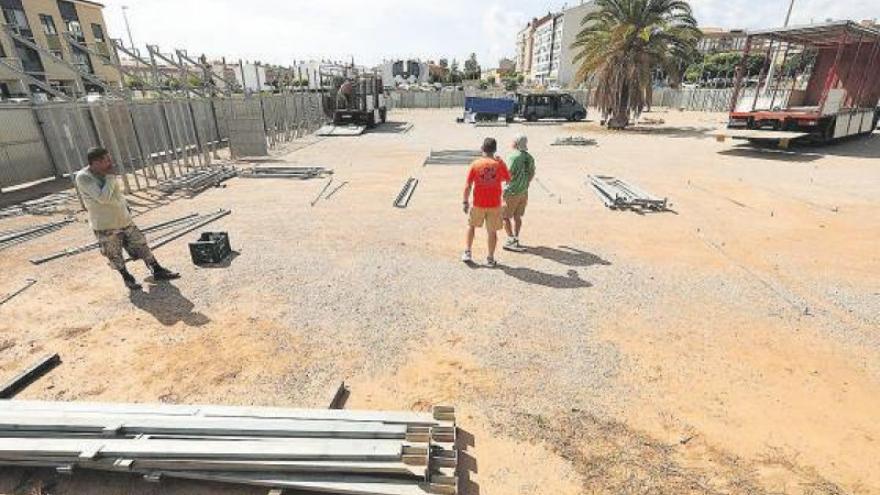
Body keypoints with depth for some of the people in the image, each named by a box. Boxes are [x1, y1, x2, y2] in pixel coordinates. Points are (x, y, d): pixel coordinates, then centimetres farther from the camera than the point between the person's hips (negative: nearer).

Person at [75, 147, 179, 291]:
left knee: (141, 245, 10)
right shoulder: (83, 177, -19)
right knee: (115, 257, 10)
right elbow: (103, 197, -30)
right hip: (105, 227, -5)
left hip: (124, 219, 6)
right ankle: (127, 278, 28)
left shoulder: (105, 173, 1)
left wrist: (125, 206, 13)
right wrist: (110, 177, -24)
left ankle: (158, 271, 21)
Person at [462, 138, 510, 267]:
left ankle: (467, 253, 20)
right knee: (492, 231, 10)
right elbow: (508, 180, 10)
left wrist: (465, 202, 2)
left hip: (478, 204, 0)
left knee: (471, 225, 21)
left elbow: (468, 186, -7)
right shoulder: (499, 164, -6)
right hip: (494, 204, 0)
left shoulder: (475, 164, -6)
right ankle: (490, 258, 14)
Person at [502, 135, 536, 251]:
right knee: (517, 216, 14)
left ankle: (511, 240, 1)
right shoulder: (530, 157, 5)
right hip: (524, 192, 7)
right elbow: (532, 174, 14)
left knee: (504, 216, 4)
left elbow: (509, 175, -21)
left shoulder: (514, 157, -18)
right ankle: (516, 239, 19)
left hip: (512, 192, -7)